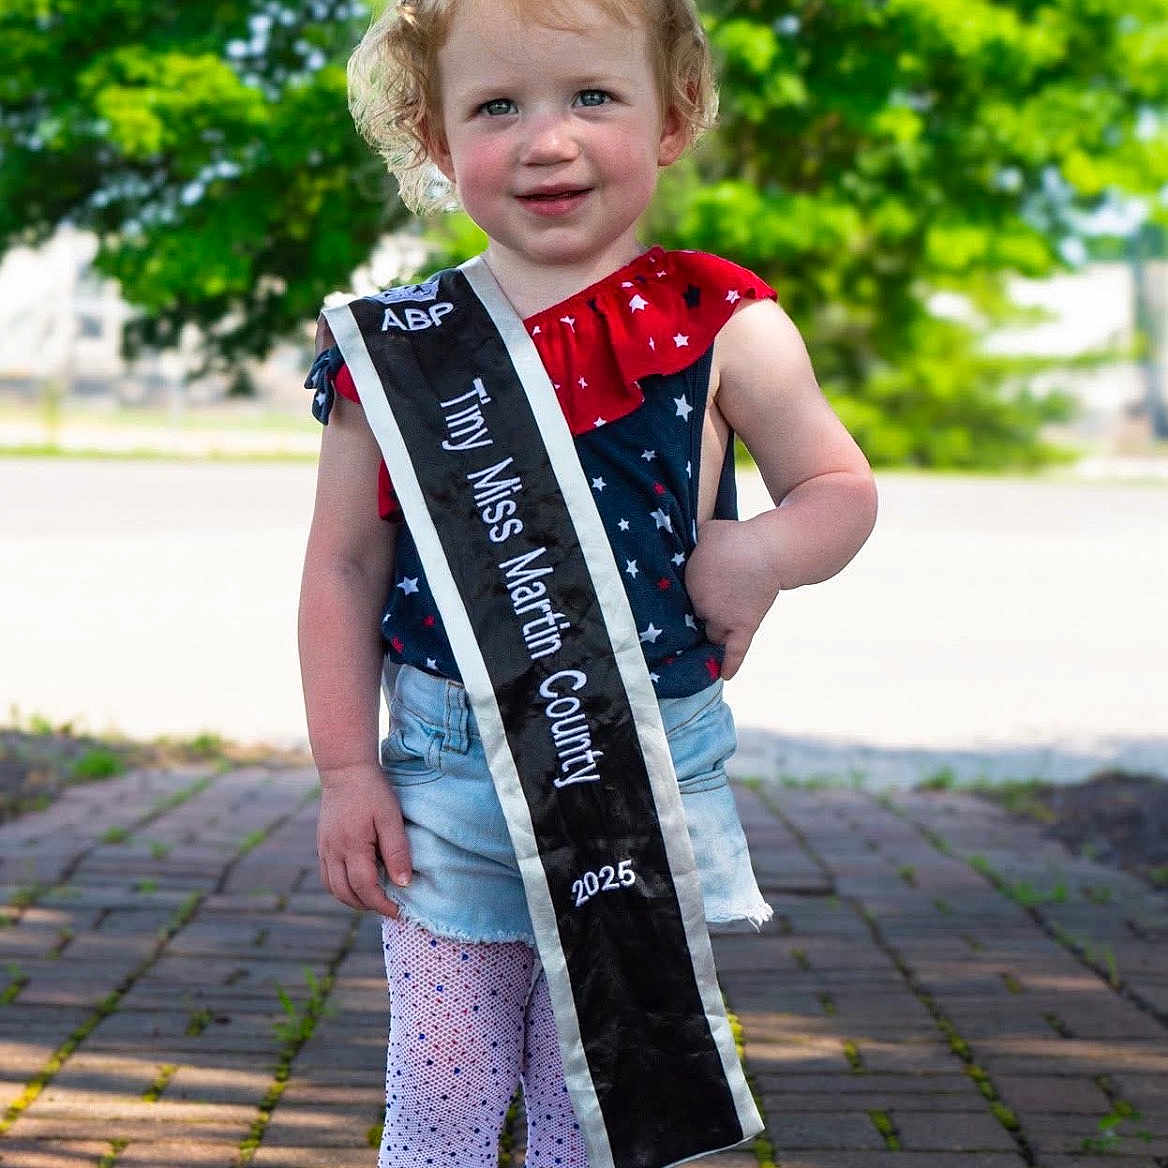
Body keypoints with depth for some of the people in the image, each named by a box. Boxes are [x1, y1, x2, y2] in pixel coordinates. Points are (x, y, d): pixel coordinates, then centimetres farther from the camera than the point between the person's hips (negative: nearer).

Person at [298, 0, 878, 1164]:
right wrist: (346, 769, 2)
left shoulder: (718, 326, -4)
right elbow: (344, 566, 6)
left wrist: (764, 554, -15)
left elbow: (838, 485, 7)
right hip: (444, 781, 1)